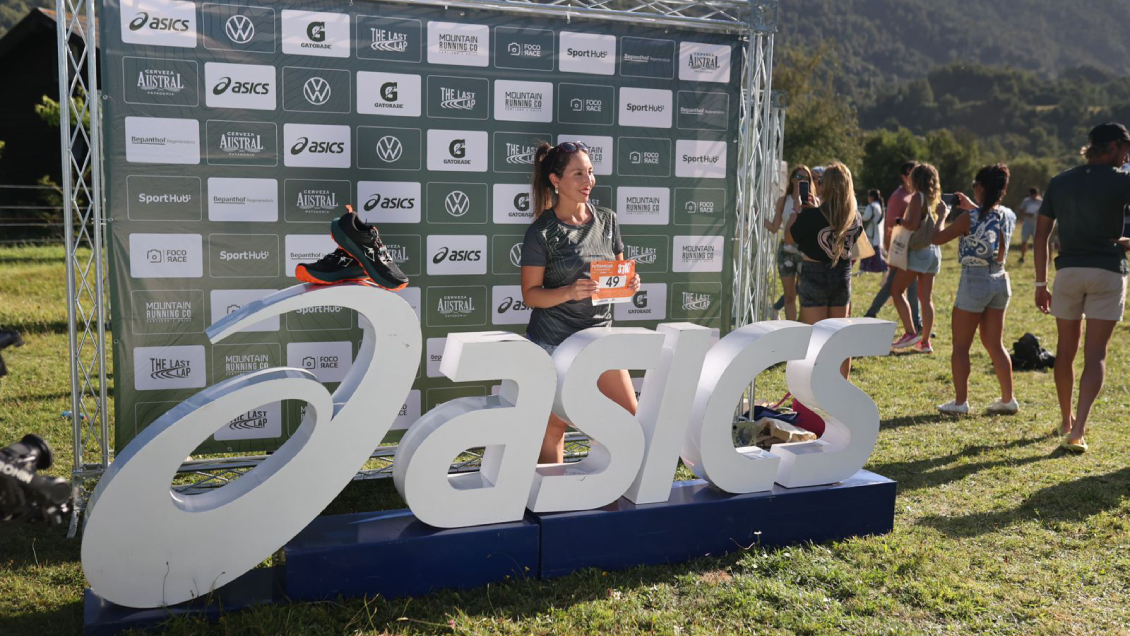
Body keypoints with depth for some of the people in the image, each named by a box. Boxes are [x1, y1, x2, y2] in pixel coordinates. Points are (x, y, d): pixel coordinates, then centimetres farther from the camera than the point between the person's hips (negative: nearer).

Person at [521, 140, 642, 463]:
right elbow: (531, 294, -8)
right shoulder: (542, 232, -8)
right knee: (554, 426, 3)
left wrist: (629, 283, -7)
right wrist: (570, 292, -24)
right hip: (553, 340, -4)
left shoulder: (607, 220, 6)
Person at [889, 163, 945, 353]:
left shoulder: (918, 197, -10)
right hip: (933, 250, 8)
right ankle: (925, 341, 10)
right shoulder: (937, 200, 12)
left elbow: (913, 224, -19)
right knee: (926, 298, 8)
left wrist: (899, 220, -2)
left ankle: (911, 332, -8)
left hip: (918, 251, -8)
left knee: (896, 290, 0)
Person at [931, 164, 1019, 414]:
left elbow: (936, 239, -8)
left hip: (974, 281, -6)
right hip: (999, 281, 6)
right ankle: (1008, 399, 19)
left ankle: (960, 401, 6)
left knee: (961, 346, 5)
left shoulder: (969, 218, -17)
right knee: (995, 344, 16)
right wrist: (972, 207, 26)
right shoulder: (1009, 217, 2)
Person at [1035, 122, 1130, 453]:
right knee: (1095, 354, -2)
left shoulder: (1059, 182, 8)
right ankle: (1078, 429, -12)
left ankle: (1066, 420, 27)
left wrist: (1041, 283, 9)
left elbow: (1041, 234, 6)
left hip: (1068, 271, 3)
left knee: (1066, 349, 15)